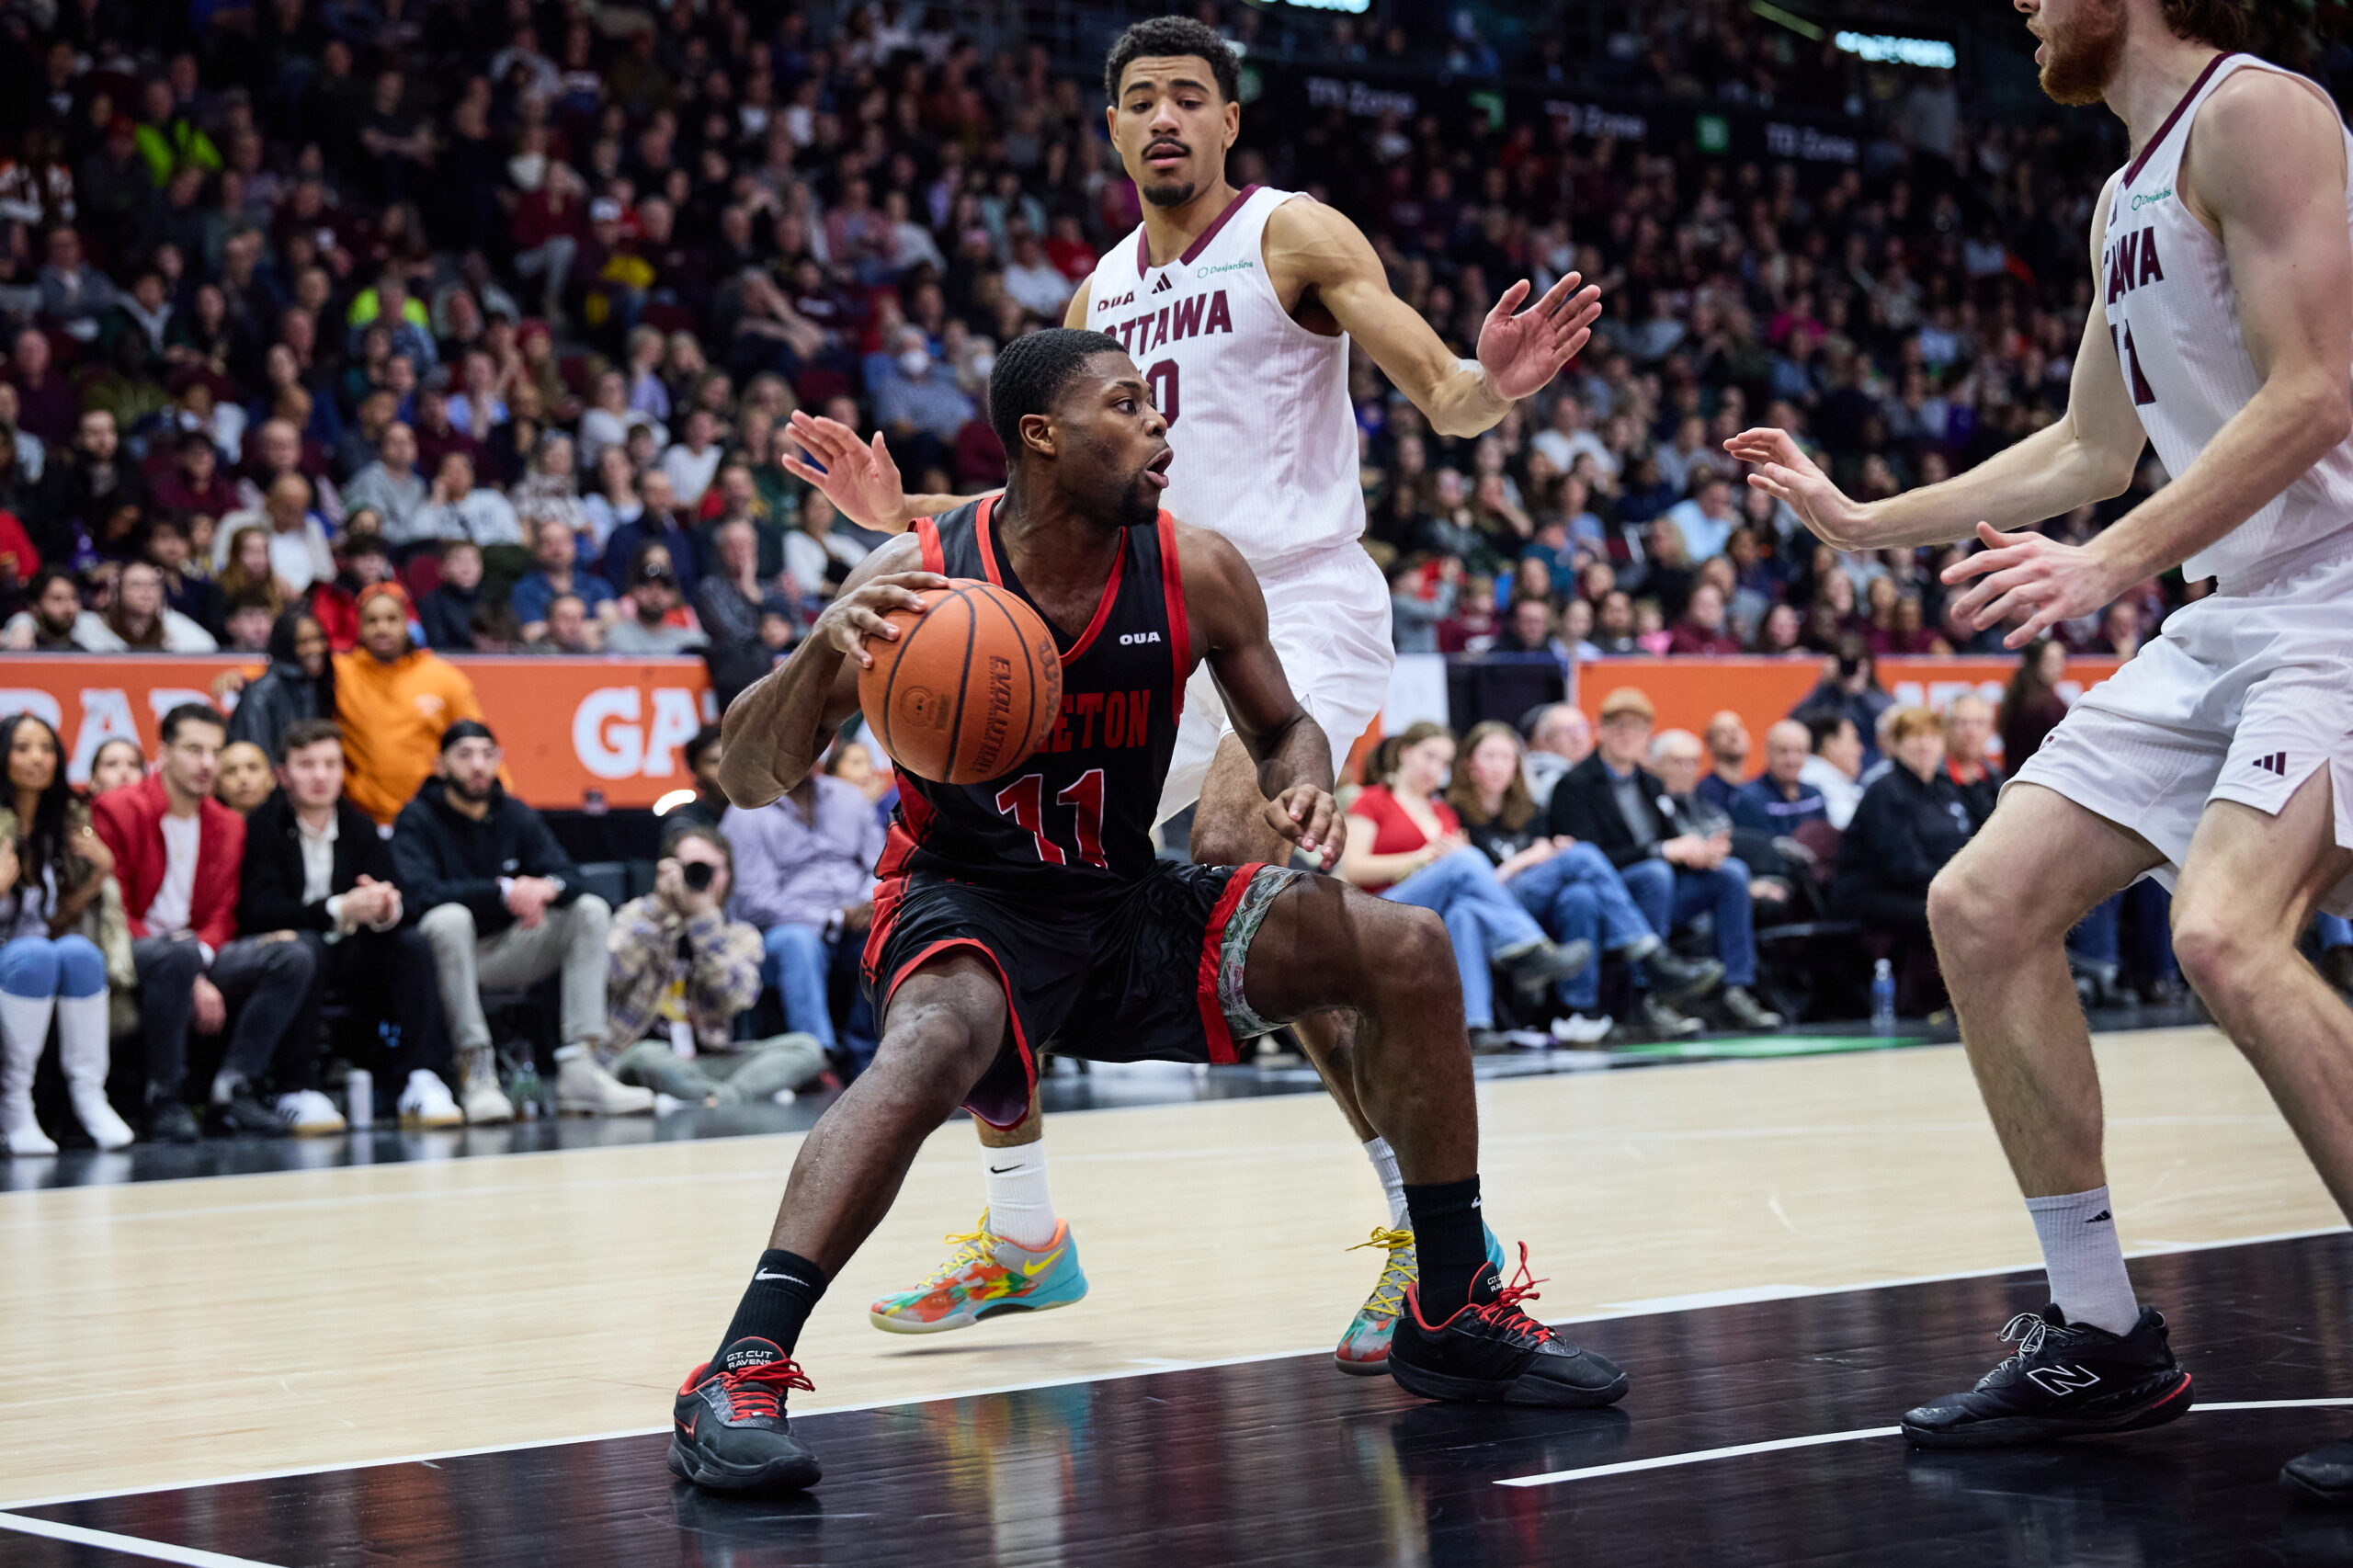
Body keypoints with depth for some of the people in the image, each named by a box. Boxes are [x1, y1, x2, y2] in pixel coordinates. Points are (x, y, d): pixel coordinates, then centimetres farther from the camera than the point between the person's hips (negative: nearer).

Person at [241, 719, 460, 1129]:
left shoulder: (360, 829, 10)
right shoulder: (261, 827, -5)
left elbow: (397, 898, -2)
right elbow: (259, 910, -19)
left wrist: (387, 909, -29)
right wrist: (339, 910, -30)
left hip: (351, 957, 5)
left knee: (413, 943, -20)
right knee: (306, 947, -36)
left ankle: (422, 1082, -27)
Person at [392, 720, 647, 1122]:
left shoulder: (517, 816, 10)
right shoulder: (417, 819, -5)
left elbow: (568, 875, -1)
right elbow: (419, 892, -23)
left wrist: (546, 887, -27)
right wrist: (503, 890, -30)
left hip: (507, 950, 5)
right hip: (452, 955, -5)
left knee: (591, 910, -13)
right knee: (450, 917, -37)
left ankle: (580, 1070, -25)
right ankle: (476, 1071, -37)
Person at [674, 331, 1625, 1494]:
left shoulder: (1196, 575, -8)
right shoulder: (920, 573, -18)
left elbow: (1280, 724, 10)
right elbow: (749, 781, -18)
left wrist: (1307, 790, -15)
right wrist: (822, 656, -38)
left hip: (1130, 903, 5)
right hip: (966, 908, -5)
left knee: (1406, 950, -7)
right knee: (935, 1040, -39)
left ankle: (1453, 1315, 6)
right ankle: (739, 1376, -40)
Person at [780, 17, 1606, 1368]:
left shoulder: (1291, 236, -3)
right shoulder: (1102, 294, 16)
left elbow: (1441, 396, -11)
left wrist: (1493, 385, -34)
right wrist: (902, 513, 10)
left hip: (1304, 604, -7)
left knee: (1236, 863, -30)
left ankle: (1436, 1223, -21)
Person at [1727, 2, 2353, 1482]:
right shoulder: (2125, 200, 19)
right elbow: (2091, 447, 28)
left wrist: (2113, 563, -26)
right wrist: (1865, 521, 30)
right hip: (2231, 614, 10)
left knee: (2227, 935, -29)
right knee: (1983, 907, 3)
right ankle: (2104, 1340, 10)